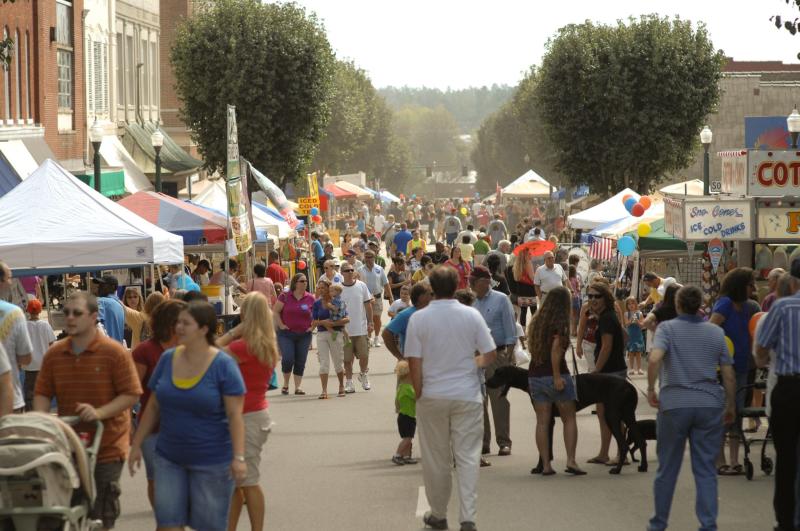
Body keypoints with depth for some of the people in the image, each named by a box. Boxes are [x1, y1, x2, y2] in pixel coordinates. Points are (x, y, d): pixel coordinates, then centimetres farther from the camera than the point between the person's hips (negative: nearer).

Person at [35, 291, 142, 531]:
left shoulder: (115, 353, -9)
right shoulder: (54, 354, 4)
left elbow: (131, 394, -10)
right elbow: (42, 394, 7)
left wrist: (99, 412, -23)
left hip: (106, 448, -4)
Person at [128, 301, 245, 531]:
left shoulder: (223, 365, -10)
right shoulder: (168, 359, 3)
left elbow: (234, 415, -13)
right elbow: (153, 407, 12)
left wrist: (239, 457, -21)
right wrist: (136, 444, 11)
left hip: (211, 461, -4)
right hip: (169, 458, 4)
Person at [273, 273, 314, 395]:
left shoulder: (310, 298, 3)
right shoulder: (285, 296, -3)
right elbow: (275, 311, 0)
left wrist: (312, 326, 1)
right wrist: (281, 325, -7)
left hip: (304, 334, 2)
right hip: (286, 334, -2)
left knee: (300, 361, 1)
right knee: (287, 359, -11)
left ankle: (297, 386, 9)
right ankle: (285, 384, 9)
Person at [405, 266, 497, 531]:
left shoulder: (418, 318, -7)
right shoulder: (471, 315, -4)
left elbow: (414, 362, -7)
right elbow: (489, 355, 0)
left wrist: (419, 394, 4)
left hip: (432, 397, 0)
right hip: (467, 396, 0)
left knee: (436, 459, 11)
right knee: (468, 457, 2)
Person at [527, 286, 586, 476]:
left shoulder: (536, 320, 11)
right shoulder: (560, 323, -9)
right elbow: (555, 349, -20)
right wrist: (557, 376, -19)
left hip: (534, 375, 5)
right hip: (554, 374, -5)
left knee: (542, 421, 4)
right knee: (569, 419, 5)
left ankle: (546, 464, 0)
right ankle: (571, 460, -5)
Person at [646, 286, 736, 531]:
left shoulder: (667, 328, -2)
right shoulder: (716, 333, 6)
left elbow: (654, 358, -21)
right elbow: (728, 375, 7)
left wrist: (651, 388, -9)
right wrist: (730, 406, 18)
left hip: (674, 403, -1)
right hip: (709, 404, 2)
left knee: (667, 467, 11)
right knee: (706, 469, 5)